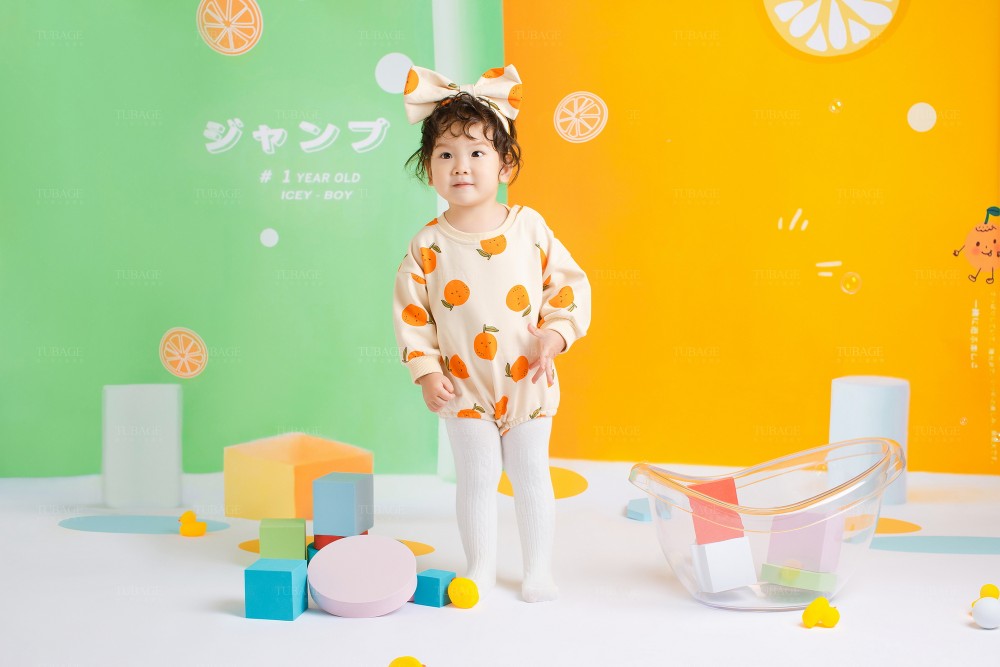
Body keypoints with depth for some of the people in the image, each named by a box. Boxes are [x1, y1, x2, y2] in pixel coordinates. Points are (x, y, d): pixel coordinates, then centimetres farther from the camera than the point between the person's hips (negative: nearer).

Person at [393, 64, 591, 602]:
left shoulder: (529, 228, -8)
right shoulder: (429, 245, -10)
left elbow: (571, 285, -2)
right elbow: (409, 312, -4)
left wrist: (554, 336, -14)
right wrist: (425, 372, -10)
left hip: (528, 382, 1)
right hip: (464, 387, -1)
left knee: (531, 473, 12)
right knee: (476, 476, 8)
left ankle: (538, 569, 27)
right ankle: (481, 568, 26)